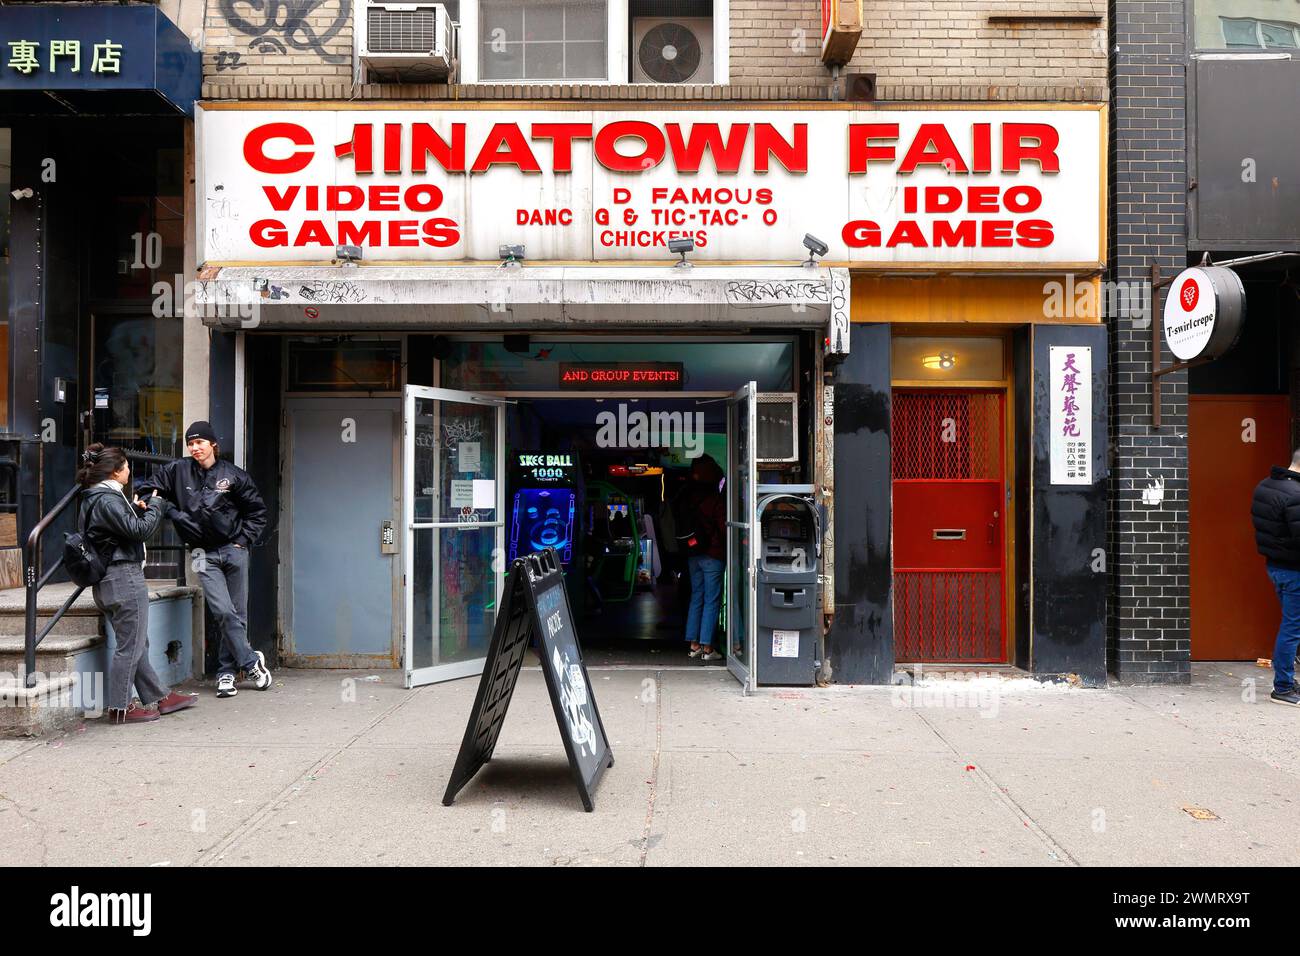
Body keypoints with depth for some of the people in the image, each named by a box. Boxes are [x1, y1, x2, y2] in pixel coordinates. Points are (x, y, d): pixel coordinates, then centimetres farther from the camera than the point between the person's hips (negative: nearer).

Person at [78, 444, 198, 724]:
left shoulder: (92, 498, 15)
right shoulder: (107, 499, -16)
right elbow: (139, 531, -18)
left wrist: (136, 510, 9)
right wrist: (155, 505, -5)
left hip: (109, 581, 11)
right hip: (125, 577, -11)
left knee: (136, 644, 15)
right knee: (131, 645, -2)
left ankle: (159, 697, 23)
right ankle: (120, 708, 4)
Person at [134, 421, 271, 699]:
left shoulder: (233, 475, 3)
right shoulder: (178, 471, 5)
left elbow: (257, 511, 10)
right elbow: (148, 487, 14)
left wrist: (244, 540, 1)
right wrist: (144, 497, -8)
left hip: (234, 550, 0)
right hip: (205, 555, 0)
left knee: (238, 613, 3)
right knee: (223, 612, -13)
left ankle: (226, 672, 15)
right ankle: (251, 662, 0)